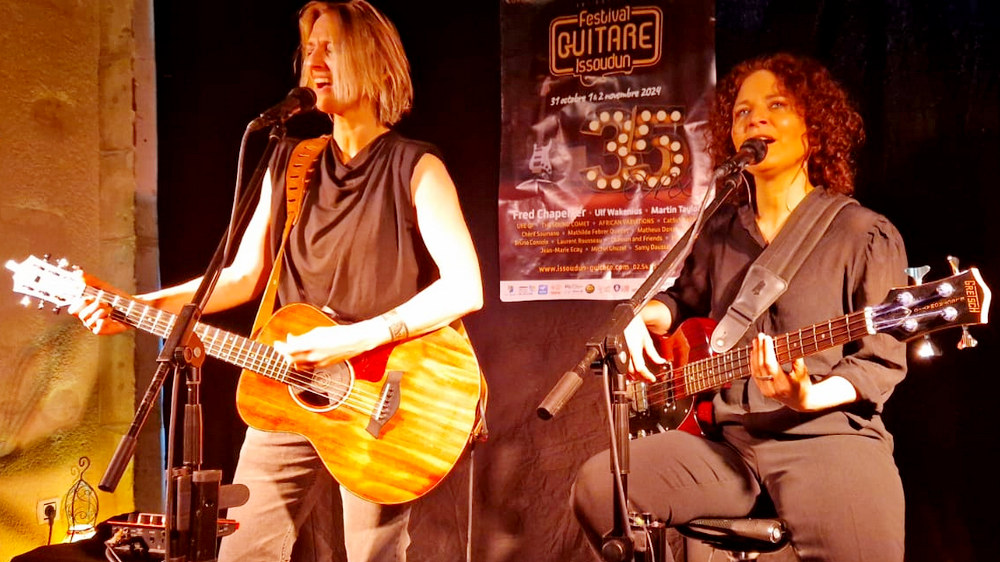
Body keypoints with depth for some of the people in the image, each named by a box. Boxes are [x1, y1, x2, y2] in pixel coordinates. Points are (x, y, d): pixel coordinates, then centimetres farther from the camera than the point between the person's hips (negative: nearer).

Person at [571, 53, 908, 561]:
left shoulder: (867, 235, -2)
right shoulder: (722, 232, 13)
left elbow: (881, 363, -3)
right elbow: (683, 299, 30)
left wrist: (809, 398, -22)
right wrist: (644, 317, 6)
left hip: (827, 432, -4)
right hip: (725, 437, 5)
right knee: (598, 488, -15)